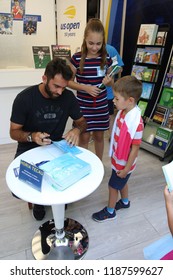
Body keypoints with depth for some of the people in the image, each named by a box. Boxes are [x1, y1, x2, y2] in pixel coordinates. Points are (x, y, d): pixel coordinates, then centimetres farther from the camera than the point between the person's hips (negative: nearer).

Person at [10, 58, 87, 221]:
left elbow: (82, 121, 3)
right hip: (28, 149, -2)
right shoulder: (24, 98, -17)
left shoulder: (68, 96, -9)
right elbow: (14, 132, -10)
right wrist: (32, 136, -32)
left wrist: (77, 130, -22)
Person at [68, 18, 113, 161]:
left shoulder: (107, 58, -1)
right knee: (84, 137, 7)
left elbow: (110, 81, 11)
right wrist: (85, 87, -19)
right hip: (83, 105, -2)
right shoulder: (77, 58, -9)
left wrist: (108, 81, -13)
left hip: (101, 105, 3)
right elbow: (69, 81, -3)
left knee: (99, 136, 15)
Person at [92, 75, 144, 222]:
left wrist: (126, 168, -15)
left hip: (123, 163, -7)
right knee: (121, 182, 27)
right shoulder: (123, 111, -9)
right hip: (118, 158, 7)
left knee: (113, 185, 12)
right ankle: (125, 202, 54)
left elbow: (135, 148, -24)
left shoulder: (136, 122, -33)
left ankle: (110, 212, 37)